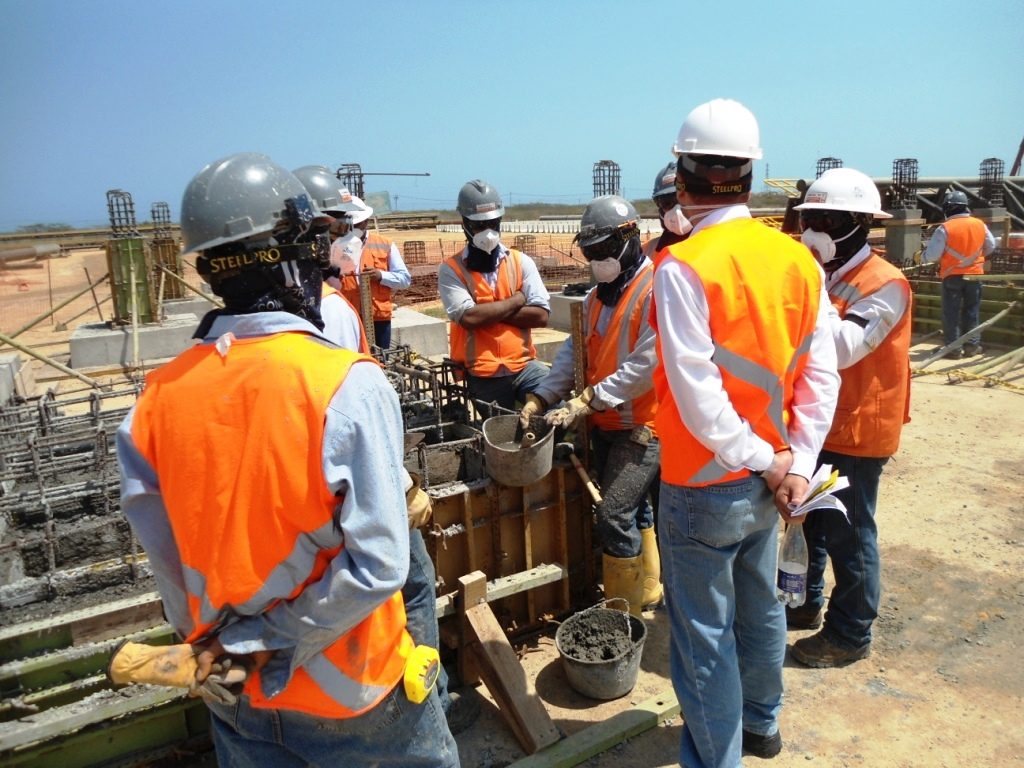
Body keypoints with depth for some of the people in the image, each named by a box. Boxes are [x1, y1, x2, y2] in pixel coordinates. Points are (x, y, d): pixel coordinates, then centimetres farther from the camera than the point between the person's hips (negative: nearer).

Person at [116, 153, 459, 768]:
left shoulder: (158, 398, -10)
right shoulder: (349, 383, -24)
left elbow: (168, 559, -3)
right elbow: (377, 567, -25)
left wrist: (215, 643, 10)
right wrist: (270, 642, -14)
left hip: (232, 691, 5)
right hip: (347, 693, -4)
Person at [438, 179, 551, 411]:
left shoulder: (521, 262, 5)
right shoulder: (451, 269, -1)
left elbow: (541, 315, -5)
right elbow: (468, 317, -17)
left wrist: (487, 313, -11)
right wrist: (516, 300, -6)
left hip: (524, 366, 1)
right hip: (482, 376, -1)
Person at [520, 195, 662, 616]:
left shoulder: (654, 290, -16)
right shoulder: (598, 294, 11)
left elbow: (646, 365, -24)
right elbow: (573, 351, 6)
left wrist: (587, 400, -25)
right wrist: (540, 397, -7)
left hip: (642, 426, -8)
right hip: (604, 423, 8)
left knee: (614, 515, -11)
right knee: (634, 509, 19)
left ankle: (624, 612, 6)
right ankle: (647, 591, 37)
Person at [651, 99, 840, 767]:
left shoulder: (683, 267, -20)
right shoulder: (799, 260, -1)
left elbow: (698, 394, -23)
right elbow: (822, 376, -2)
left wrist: (763, 460, -11)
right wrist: (796, 463, 0)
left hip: (705, 485, -7)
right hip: (768, 482, 7)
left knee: (705, 634, 10)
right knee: (760, 606, 25)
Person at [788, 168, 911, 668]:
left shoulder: (884, 285, -16)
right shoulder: (825, 276, 9)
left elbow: (843, 349, -29)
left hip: (855, 432, -8)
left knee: (849, 536, 4)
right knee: (807, 522, 19)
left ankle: (851, 634, 20)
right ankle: (805, 602, 37)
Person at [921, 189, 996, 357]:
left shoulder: (945, 228, -15)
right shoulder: (980, 224, 1)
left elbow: (932, 254, -15)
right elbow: (991, 246, 12)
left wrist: (923, 258, 6)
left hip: (952, 275, -4)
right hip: (974, 274, 4)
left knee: (951, 313, 4)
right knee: (972, 311, 14)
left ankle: (954, 348, 4)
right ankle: (972, 345, 18)